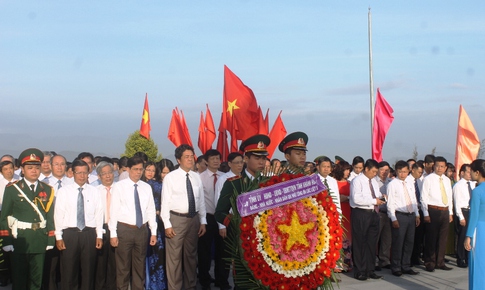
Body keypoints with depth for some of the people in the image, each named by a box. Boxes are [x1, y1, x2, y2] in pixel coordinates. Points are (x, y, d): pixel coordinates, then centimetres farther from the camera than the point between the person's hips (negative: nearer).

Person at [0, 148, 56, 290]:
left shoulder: (47, 190, 7)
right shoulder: (12, 189, -1)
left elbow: (50, 217, 6)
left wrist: (50, 241, 2)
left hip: (40, 242, 2)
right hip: (19, 241, -2)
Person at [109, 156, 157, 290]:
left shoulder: (147, 187, 6)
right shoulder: (119, 186, -5)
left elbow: (151, 211, 7)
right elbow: (113, 211, -6)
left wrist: (153, 232, 4)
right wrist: (113, 234, -9)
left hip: (142, 230, 4)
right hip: (124, 230, -3)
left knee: (140, 265, 14)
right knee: (123, 265, 7)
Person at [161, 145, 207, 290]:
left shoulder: (196, 177, 5)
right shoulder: (170, 177, -7)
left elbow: (201, 200, 9)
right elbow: (165, 202, -8)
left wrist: (203, 221, 7)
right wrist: (167, 224, -12)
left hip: (194, 218, 5)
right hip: (176, 219, -4)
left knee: (191, 255, 16)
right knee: (174, 256, 0)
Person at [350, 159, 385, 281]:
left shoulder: (374, 181, 17)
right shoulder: (357, 181, -9)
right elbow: (356, 199, -20)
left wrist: (381, 197, 2)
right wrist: (374, 201, -17)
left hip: (374, 213, 8)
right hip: (361, 214, -8)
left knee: (372, 243, 11)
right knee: (360, 243, -1)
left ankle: (370, 270, 20)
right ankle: (359, 272, 7)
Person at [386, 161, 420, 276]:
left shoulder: (410, 184, 14)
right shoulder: (392, 184, -7)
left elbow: (414, 201, 19)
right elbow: (390, 203, -10)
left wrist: (417, 215, 12)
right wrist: (394, 219, -15)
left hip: (411, 215, 7)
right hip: (399, 216, -7)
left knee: (409, 242, 11)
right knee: (398, 243, -3)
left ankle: (406, 267, 22)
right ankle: (396, 268, 8)